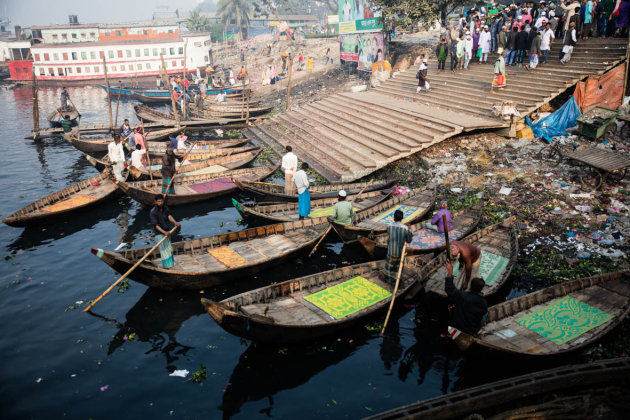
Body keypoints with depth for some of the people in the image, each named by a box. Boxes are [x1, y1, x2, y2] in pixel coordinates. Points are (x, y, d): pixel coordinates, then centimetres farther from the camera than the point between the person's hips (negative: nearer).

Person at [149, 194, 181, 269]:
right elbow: (156, 225, -24)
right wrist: (164, 232, -36)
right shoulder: (152, 212, -20)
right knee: (163, 249, -3)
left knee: (169, 248, 19)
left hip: (167, 231, 6)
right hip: (159, 233, -6)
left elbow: (169, 216, -17)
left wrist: (175, 222, -39)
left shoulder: (165, 208, -1)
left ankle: (170, 262, 38)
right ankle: (166, 265, 8)